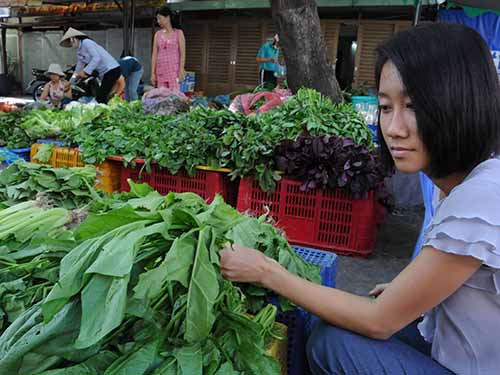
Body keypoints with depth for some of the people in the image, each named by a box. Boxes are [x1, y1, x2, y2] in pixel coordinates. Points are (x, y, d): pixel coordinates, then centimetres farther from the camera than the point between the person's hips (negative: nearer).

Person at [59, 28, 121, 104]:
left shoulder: (86, 42, -9)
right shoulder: (79, 52, 18)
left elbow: (97, 58, -21)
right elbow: (78, 70, 23)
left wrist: (85, 71, -24)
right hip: (104, 73, 9)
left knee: (100, 98, -14)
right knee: (100, 97, 7)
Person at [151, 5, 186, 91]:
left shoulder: (178, 33, 2)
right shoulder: (157, 34, 11)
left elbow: (182, 53, -2)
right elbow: (154, 55, 9)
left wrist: (181, 72, -11)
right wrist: (153, 73, 3)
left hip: (174, 70, -3)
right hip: (161, 71, 3)